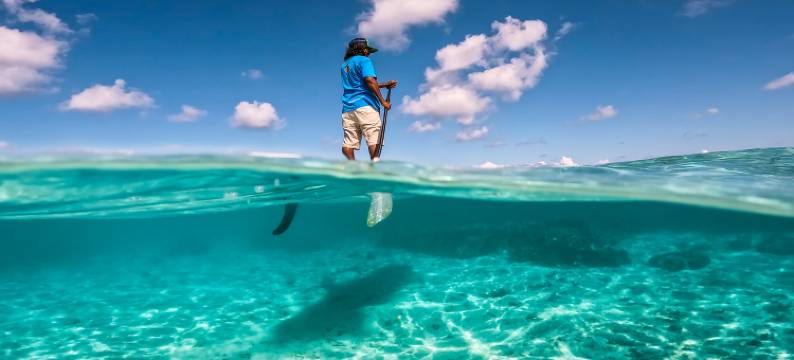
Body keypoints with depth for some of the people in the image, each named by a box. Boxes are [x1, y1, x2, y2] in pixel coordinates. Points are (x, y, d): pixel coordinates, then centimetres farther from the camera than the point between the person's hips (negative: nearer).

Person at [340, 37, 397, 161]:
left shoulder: (344, 65, 27)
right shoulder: (363, 60, 5)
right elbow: (370, 81, -12)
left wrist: (386, 84, 28)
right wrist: (383, 101, -9)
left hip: (347, 108, 7)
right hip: (365, 105, -7)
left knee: (348, 144, -2)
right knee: (374, 139, -11)